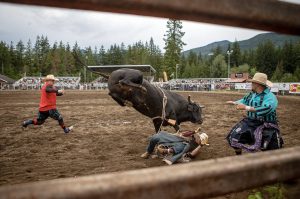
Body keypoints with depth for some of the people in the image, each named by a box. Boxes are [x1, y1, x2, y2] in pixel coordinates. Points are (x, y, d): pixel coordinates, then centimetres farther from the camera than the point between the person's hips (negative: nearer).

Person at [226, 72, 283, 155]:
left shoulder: (270, 97, -21)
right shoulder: (252, 94, 3)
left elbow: (265, 109, -39)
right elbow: (245, 100, 24)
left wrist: (246, 108, -43)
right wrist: (234, 102, 37)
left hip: (266, 126, -7)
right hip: (250, 122, 7)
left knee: (271, 148, -12)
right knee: (235, 137, 6)